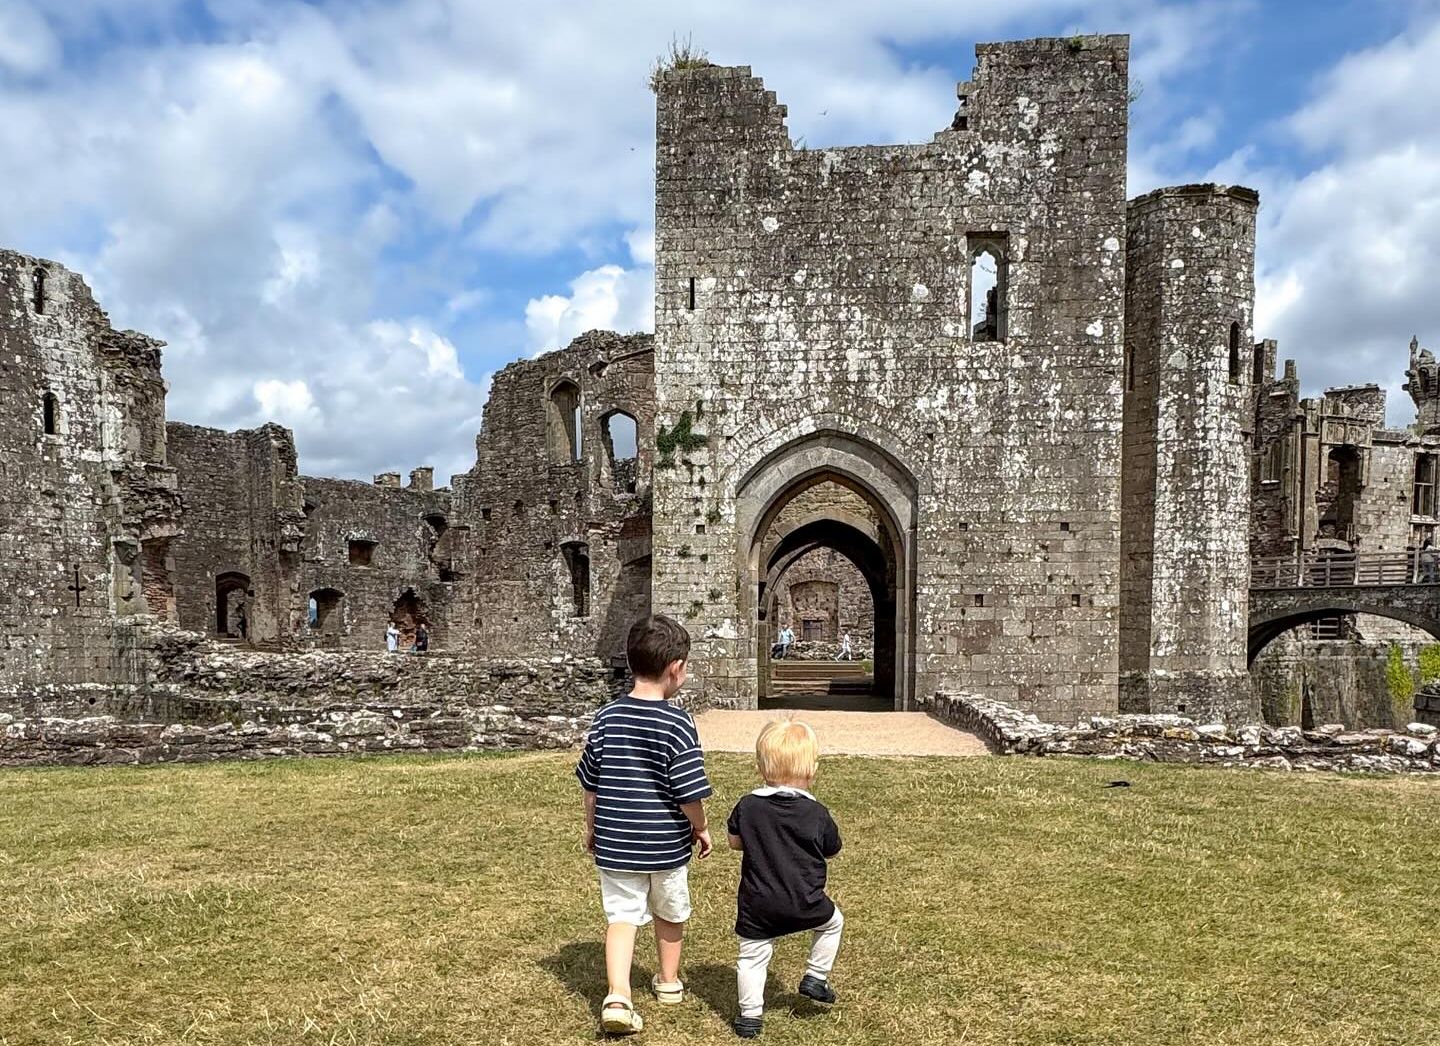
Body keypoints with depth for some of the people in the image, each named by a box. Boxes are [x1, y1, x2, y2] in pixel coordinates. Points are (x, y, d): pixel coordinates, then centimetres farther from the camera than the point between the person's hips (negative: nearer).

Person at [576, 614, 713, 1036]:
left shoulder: (606, 717, -3)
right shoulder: (677, 723, -17)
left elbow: (590, 785, 5)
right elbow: (689, 793, -17)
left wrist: (591, 828, 18)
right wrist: (701, 828, 1)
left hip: (615, 843, 2)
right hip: (667, 845, -2)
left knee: (621, 916, 7)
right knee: (669, 914, 20)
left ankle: (617, 997, -10)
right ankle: (668, 984, 38)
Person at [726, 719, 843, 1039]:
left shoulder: (747, 806, -6)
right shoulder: (816, 813, -10)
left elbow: (734, 841, 8)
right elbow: (832, 850, 4)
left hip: (757, 906, 1)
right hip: (804, 904, -1)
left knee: (752, 956, 13)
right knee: (832, 921, 27)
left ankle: (750, 1015, 14)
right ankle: (815, 977, 29)